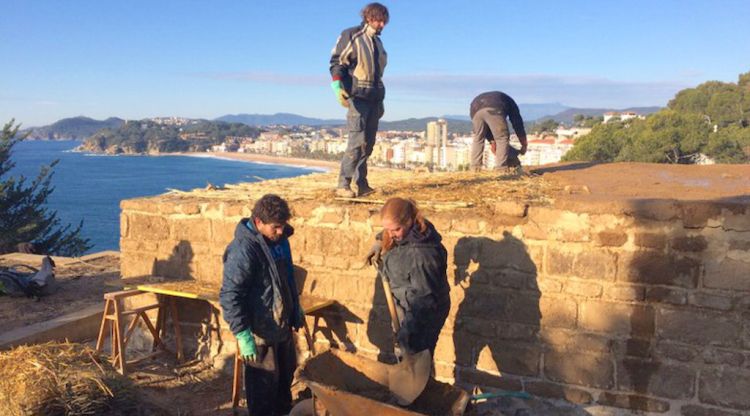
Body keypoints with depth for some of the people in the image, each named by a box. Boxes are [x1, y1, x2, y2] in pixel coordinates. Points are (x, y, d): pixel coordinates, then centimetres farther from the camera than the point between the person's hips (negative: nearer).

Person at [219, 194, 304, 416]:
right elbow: (230, 296, -24)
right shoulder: (243, 250, -25)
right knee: (264, 383, 5)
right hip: (260, 330, -9)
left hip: (283, 323, 9)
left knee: (287, 373, 24)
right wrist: (242, 335, -25)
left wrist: (296, 308, 21)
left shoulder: (278, 239, 2)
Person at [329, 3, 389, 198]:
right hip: (357, 96, -7)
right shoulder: (351, 36, -1)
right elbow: (336, 63, -6)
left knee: (368, 143, 4)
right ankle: (343, 184, -11)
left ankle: (361, 184, 7)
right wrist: (338, 89, -21)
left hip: (374, 98, 7)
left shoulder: (377, 41, 20)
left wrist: (380, 100, 23)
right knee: (358, 140, -15)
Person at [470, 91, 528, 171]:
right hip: (493, 110, -4)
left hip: (475, 108, 4)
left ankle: (475, 167, 15)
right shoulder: (509, 102, 37)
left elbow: (487, 130, 43)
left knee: (478, 139, 19)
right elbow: (518, 123, 32)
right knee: (502, 138, 7)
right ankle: (501, 168, 0)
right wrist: (524, 146, 39)